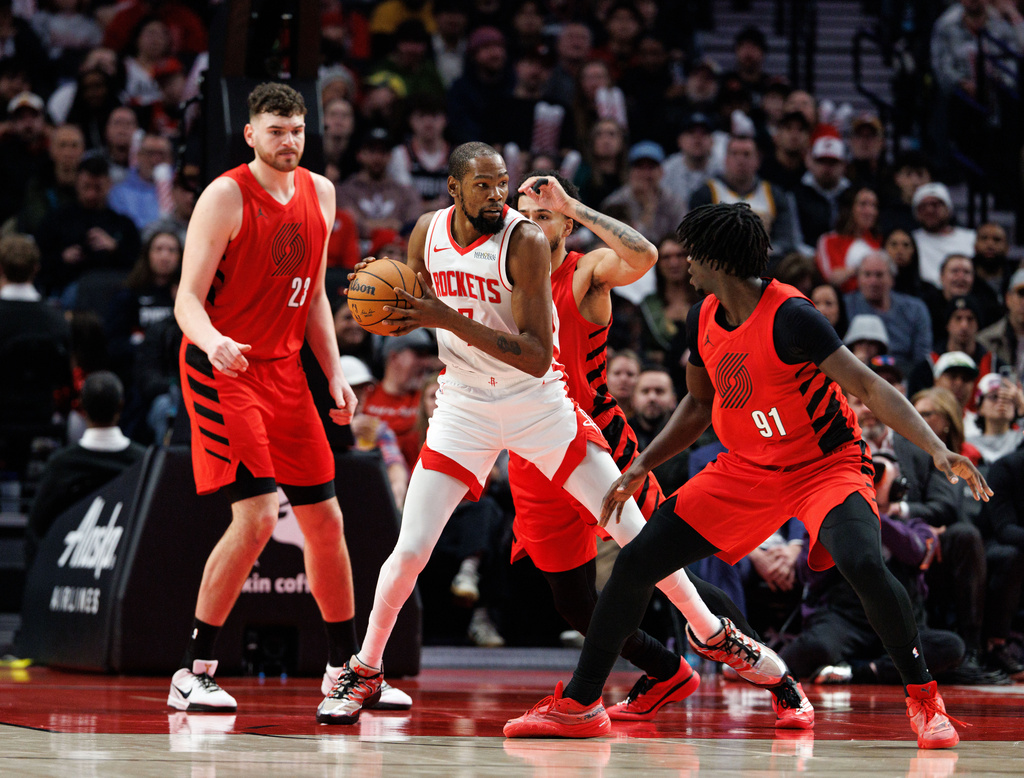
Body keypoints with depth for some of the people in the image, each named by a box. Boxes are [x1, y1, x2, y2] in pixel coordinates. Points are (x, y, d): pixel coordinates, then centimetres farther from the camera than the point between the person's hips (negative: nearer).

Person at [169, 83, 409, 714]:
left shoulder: (319, 195, 9)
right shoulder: (226, 197, -12)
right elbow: (188, 297, -16)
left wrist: (335, 373, 8)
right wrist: (213, 342, -37)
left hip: (283, 367, 7)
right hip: (223, 370, -7)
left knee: (326, 520, 9)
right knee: (256, 518, -18)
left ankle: (345, 668, 23)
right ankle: (194, 673, -10)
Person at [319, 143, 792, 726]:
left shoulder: (525, 241, -21)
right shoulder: (427, 232, -5)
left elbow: (538, 357, -25)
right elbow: (412, 310, 14)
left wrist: (450, 320, -33)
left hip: (538, 404, -3)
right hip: (464, 407, 3)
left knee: (636, 530, -3)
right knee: (410, 551, -6)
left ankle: (712, 633, 16)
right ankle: (364, 672, 14)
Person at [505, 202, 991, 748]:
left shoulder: (788, 317, -24)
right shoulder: (704, 320, -1)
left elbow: (868, 385, -28)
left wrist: (937, 449, -38)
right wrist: (641, 468, 8)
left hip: (825, 463, -7)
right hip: (746, 468, 7)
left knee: (863, 565, -34)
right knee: (636, 561, -1)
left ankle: (924, 698, -13)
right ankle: (578, 704, 12)